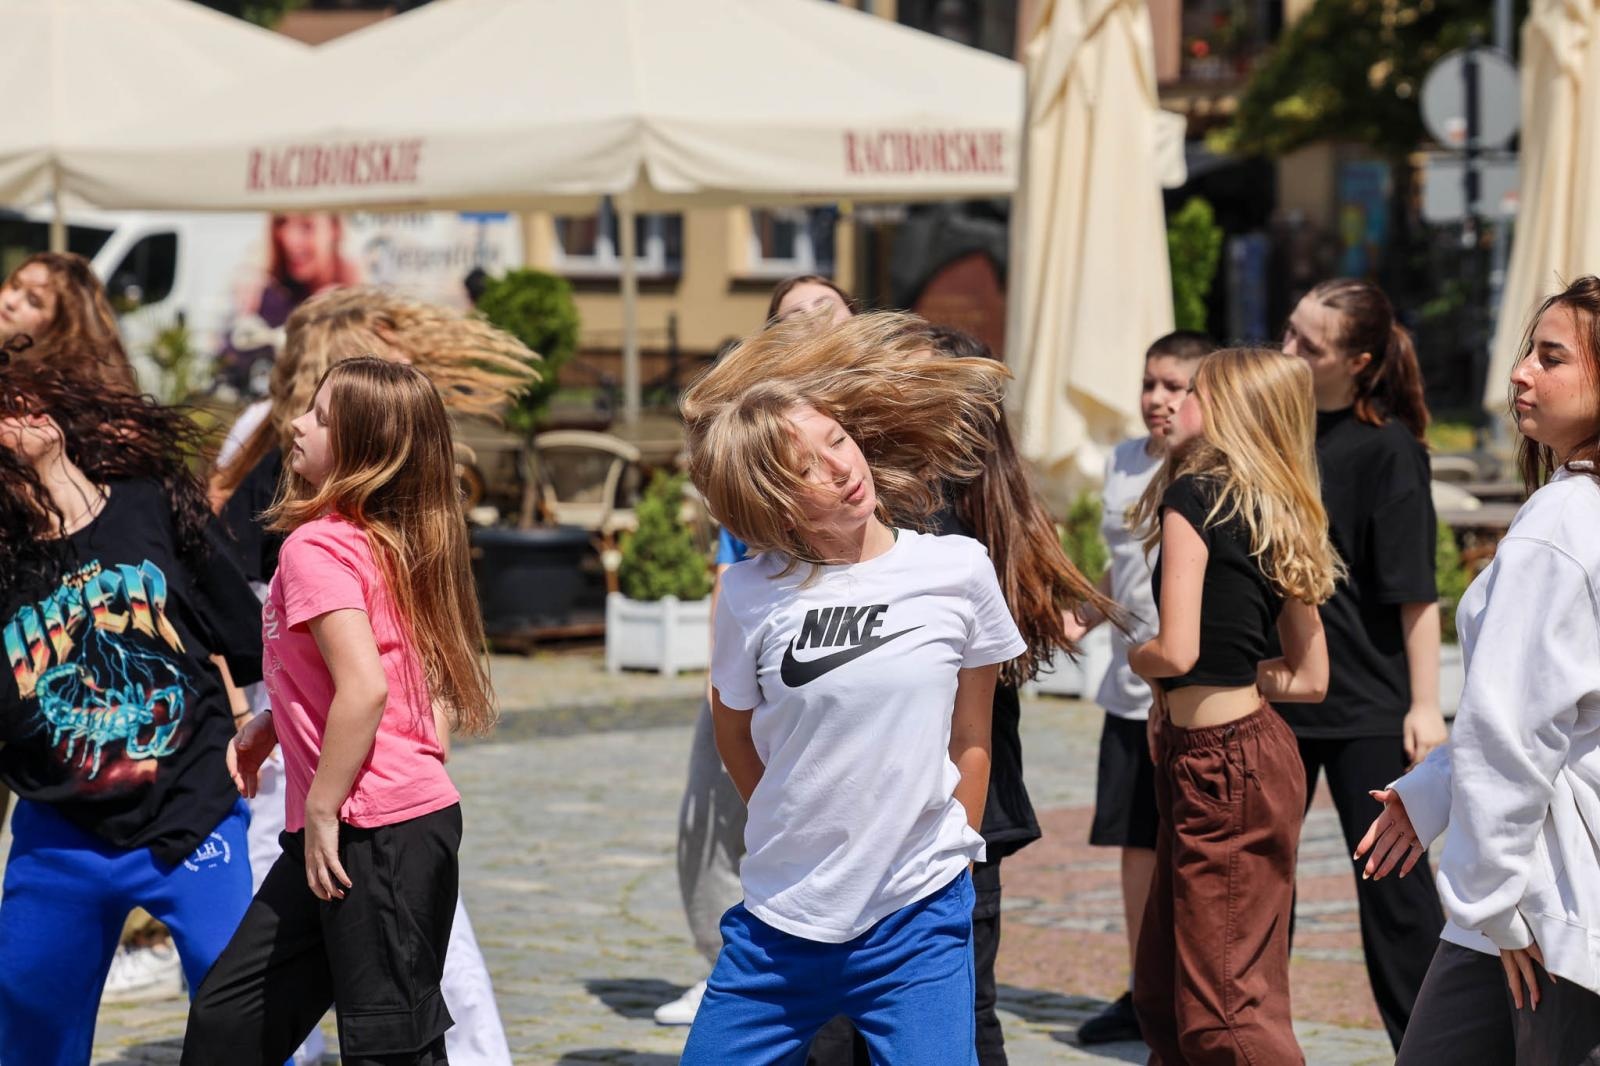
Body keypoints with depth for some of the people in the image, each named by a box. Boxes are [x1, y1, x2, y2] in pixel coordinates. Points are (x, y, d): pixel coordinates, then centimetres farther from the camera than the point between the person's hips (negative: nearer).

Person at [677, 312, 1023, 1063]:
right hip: (777, 924, 2)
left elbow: (971, 741, 7)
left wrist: (947, 857, 10)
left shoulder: (958, 573, -4)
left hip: (918, 924, -1)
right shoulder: (750, 595, -4)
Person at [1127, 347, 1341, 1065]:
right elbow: (1310, 678, 16)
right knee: (1162, 997, 15)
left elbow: (1177, 650, -20)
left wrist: (1137, 659, 1)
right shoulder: (1280, 517, 13)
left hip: (1218, 763, -9)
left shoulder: (1194, 497, -11)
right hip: (1251, 748, 9)